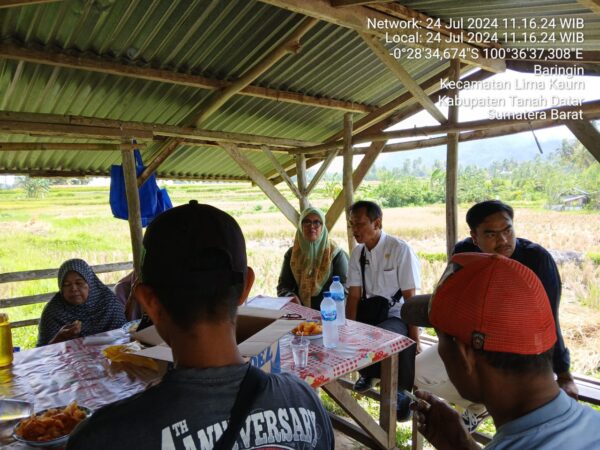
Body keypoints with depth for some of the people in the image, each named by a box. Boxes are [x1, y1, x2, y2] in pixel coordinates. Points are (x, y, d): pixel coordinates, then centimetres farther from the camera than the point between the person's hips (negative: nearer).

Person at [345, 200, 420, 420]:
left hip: (398, 317, -5)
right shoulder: (357, 253, 3)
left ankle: (402, 391, -3)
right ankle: (366, 372, 16)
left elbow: (410, 297, -14)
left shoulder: (400, 249, -15)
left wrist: (414, 339, -16)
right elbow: (354, 296, 1)